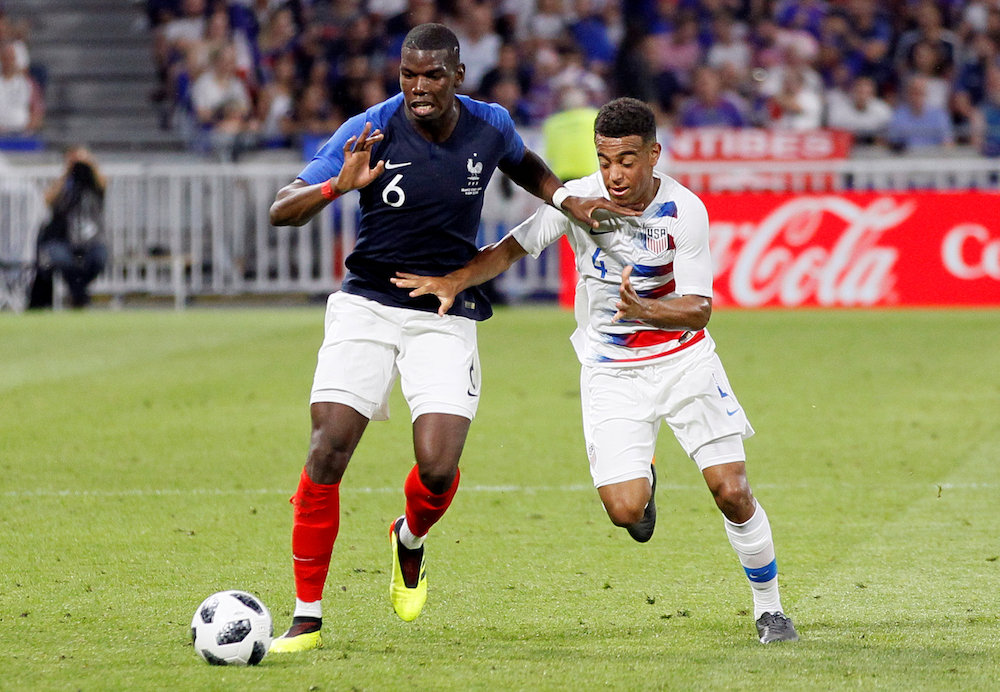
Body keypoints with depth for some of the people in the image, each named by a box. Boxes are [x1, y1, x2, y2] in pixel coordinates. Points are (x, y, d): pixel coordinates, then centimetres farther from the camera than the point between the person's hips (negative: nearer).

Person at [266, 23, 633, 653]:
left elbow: (524, 164, 22)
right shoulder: (371, 132, -13)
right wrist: (339, 186, -35)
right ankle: (307, 619, -4)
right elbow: (282, 210, -16)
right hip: (365, 308, -1)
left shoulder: (490, 127, -4)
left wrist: (568, 199, 3)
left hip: (447, 316, 1)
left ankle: (410, 540, 24)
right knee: (327, 454, -14)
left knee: (439, 470, -14)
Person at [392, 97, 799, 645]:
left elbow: (699, 310, -17)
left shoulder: (684, 210, -16)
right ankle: (642, 480, 25)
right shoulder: (578, 200, -13)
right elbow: (512, 248, -3)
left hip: (683, 359, 0)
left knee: (732, 492, -8)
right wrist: (454, 281, -18)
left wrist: (645, 310, -36)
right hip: (610, 370, 0)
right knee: (624, 509, -14)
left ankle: (769, 609, 14)